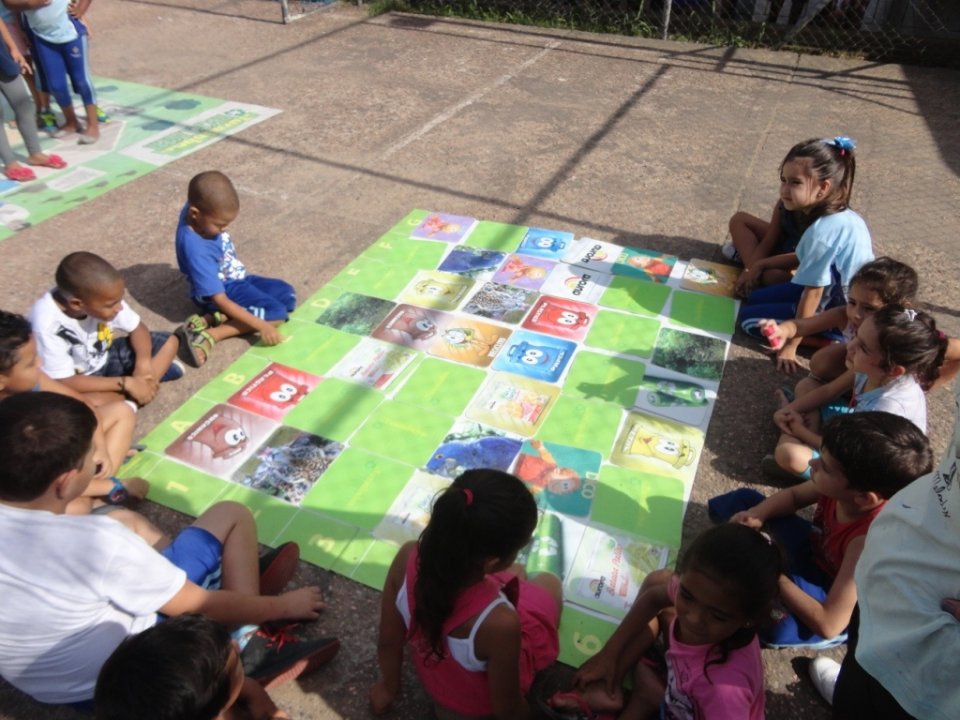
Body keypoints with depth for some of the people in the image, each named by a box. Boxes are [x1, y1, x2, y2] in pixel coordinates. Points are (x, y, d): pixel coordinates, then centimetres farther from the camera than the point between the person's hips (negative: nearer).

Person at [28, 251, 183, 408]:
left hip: (107, 357, 6)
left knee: (170, 341, -7)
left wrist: (143, 363, -24)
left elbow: (137, 328, -5)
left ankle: (131, 402, -17)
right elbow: (65, 382, -29)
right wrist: (126, 383, -31)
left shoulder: (100, 298, -20)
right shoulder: (47, 324, -33)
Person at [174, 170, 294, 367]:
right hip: (224, 291, -10)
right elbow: (220, 300, -33)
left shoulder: (197, 207, -15)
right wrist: (261, 325, -33)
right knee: (277, 312, -21)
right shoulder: (197, 250, -35)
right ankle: (209, 335, -22)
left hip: (236, 278, 10)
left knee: (287, 295, 2)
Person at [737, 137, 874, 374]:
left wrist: (790, 346, -20)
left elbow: (813, 293, -26)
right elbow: (804, 257, 12)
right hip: (835, 291, 9)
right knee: (752, 299, 15)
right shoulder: (840, 214, -4)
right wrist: (760, 265, 11)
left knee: (749, 319, -6)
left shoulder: (822, 231, -31)